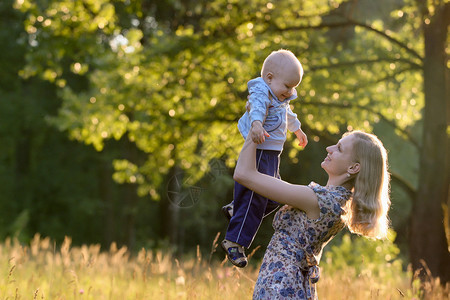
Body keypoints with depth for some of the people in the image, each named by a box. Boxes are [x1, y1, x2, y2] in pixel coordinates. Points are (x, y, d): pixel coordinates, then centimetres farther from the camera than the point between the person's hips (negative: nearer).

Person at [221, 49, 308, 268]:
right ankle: (234, 241, -2)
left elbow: (288, 115, 38)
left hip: (271, 156, 10)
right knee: (254, 199, -10)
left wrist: (298, 130, 56)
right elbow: (257, 108, -39)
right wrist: (257, 123, -61)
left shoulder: (280, 99, 16)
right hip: (259, 154, -10)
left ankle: (234, 210, 35)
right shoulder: (261, 93, -16)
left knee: (273, 198, 17)